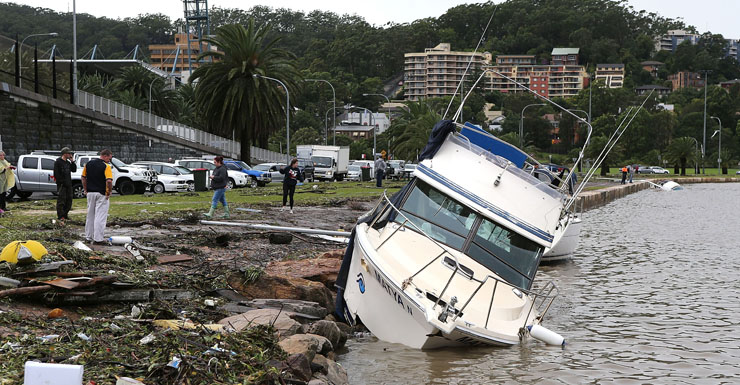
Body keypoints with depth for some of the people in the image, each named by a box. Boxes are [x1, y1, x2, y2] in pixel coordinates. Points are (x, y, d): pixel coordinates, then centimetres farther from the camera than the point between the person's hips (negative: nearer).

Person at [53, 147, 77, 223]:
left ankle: (65, 215, 20)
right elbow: (56, 174, -14)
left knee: (69, 200, 10)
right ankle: (60, 217, -6)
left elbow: (74, 170, 15)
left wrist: (72, 161, 5)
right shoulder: (58, 162, -9)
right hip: (61, 185, -8)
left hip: (68, 184, 8)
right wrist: (61, 182, -18)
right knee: (61, 201, -8)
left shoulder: (68, 162, 16)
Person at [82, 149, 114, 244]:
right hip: (101, 194, -6)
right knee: (100, 216, -2)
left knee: (90, 215, 16)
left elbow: (83, 177, 11)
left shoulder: (89, 164, 6)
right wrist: (108, 193, -11)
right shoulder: (106, 166, -14)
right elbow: (109, 181, -23)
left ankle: (89, 236, 23)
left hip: (90, 193, 6)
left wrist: (85, 190, 16)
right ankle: (98, 239, -4)